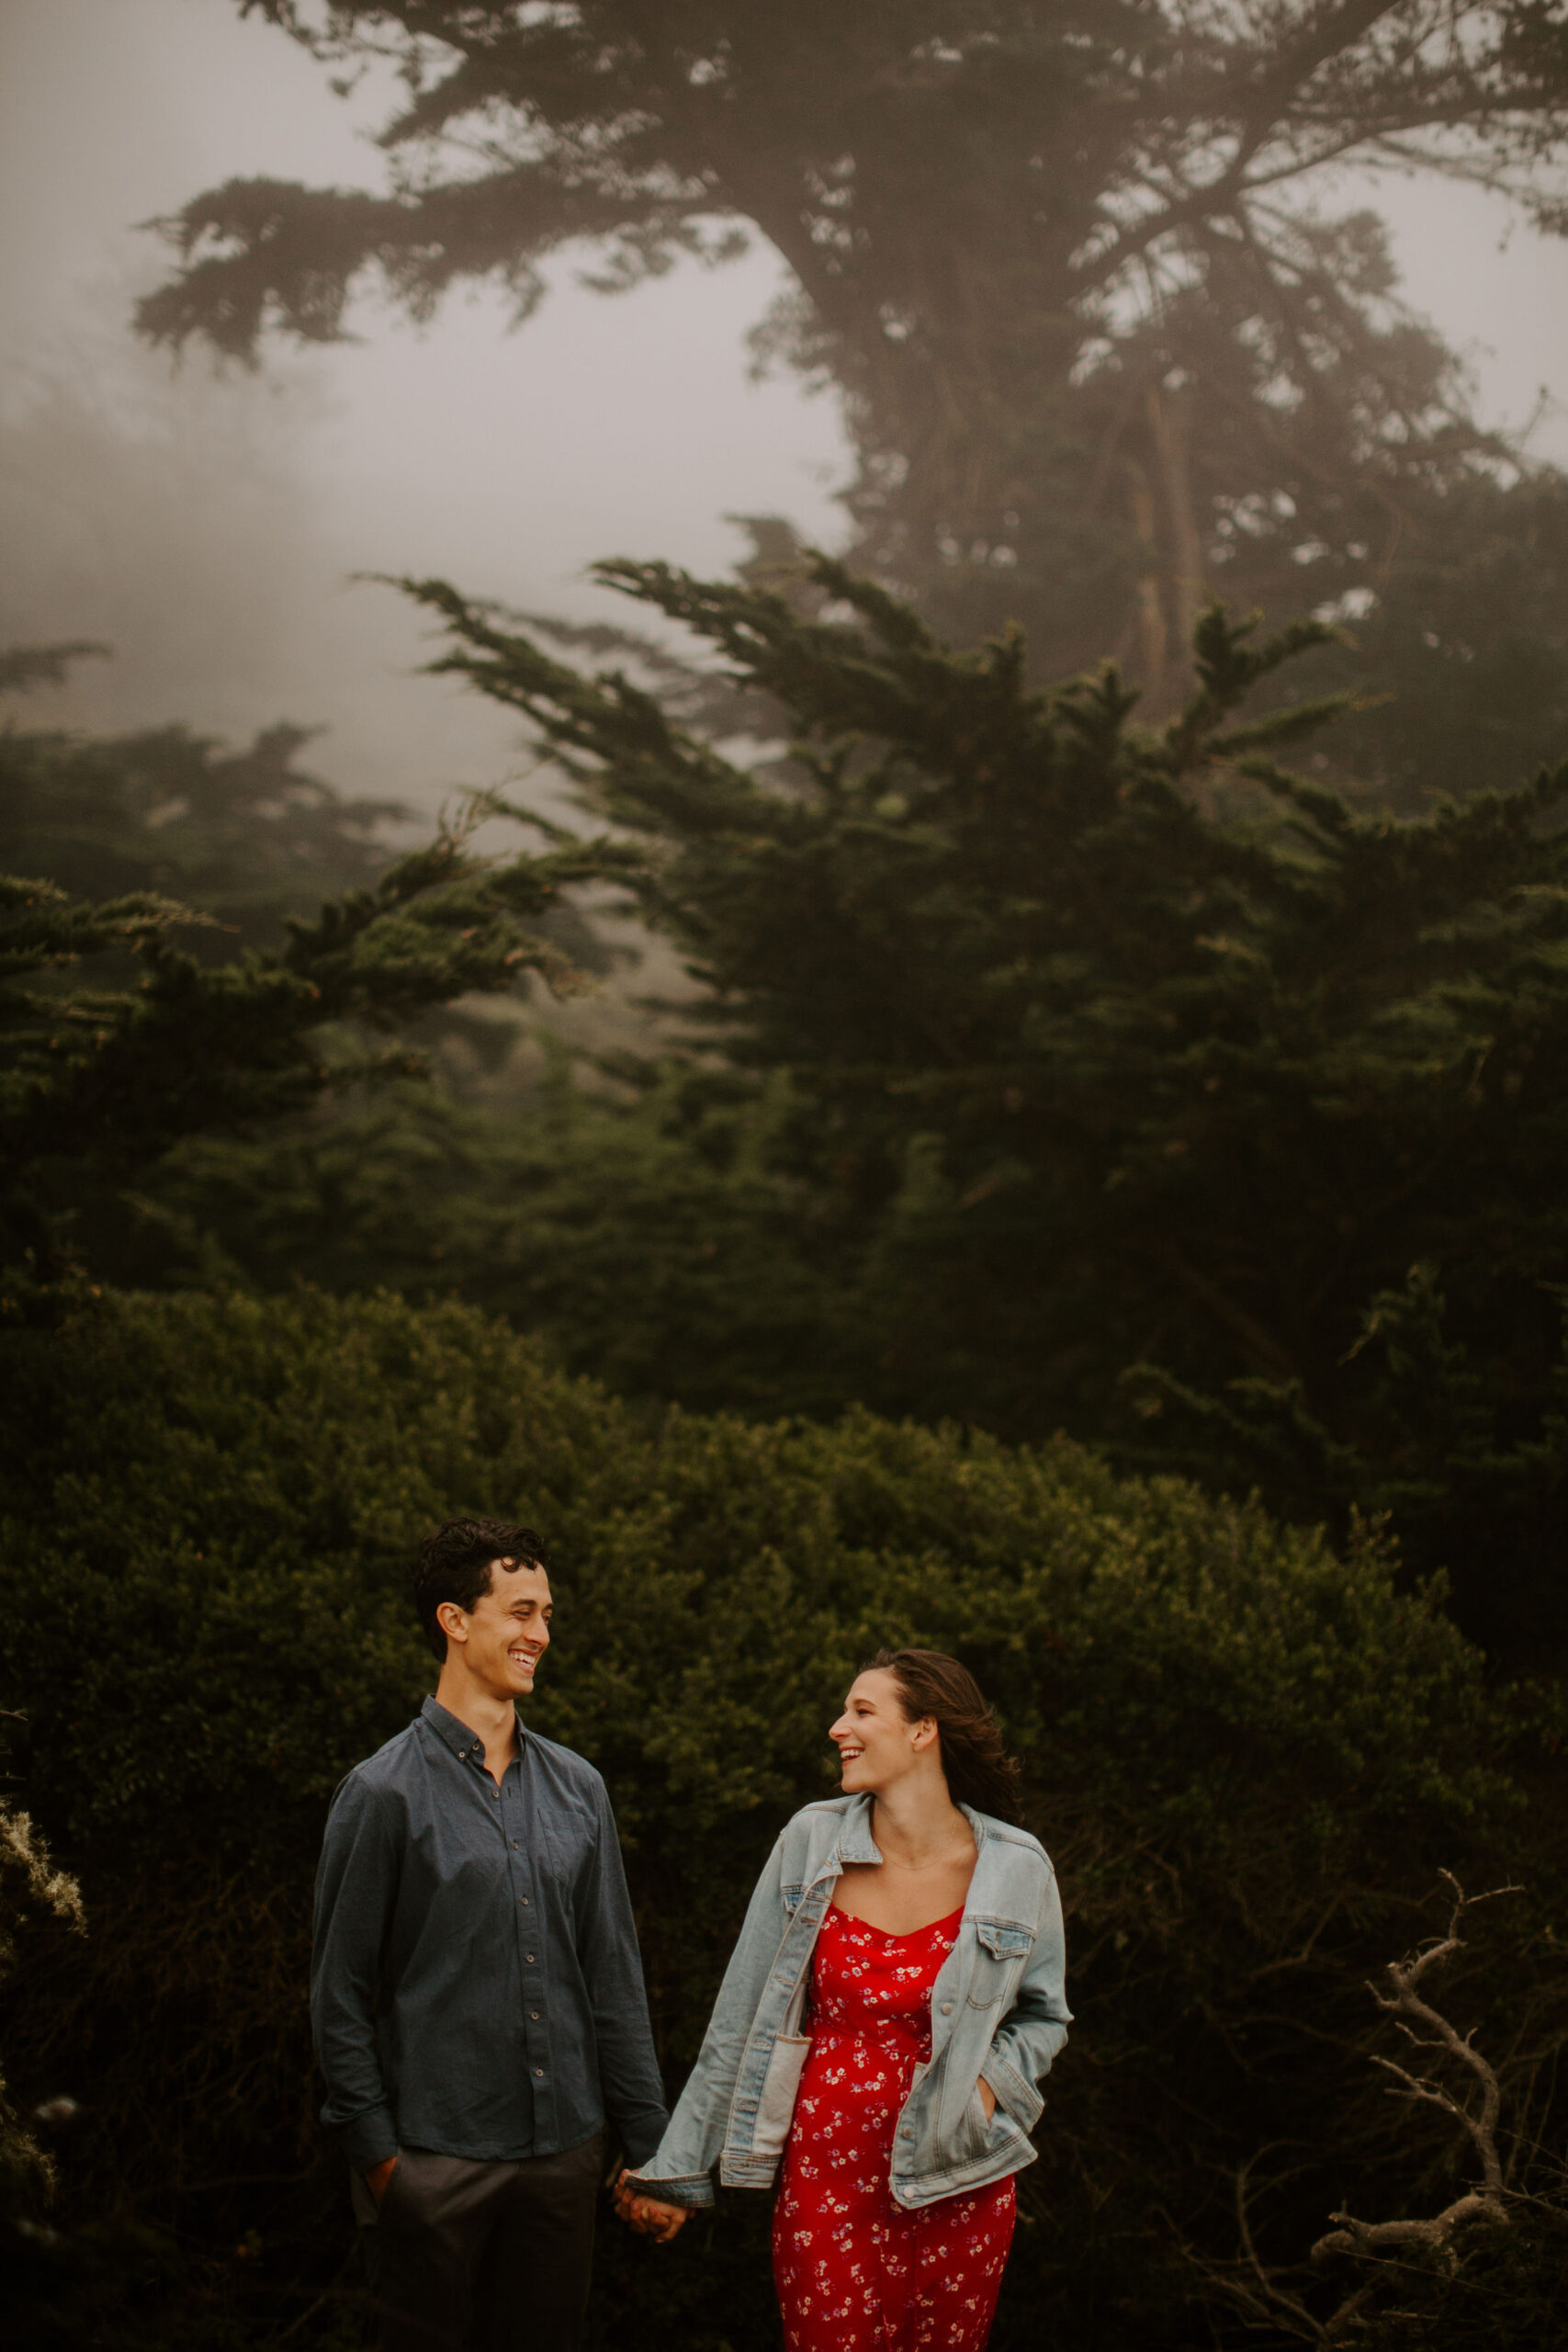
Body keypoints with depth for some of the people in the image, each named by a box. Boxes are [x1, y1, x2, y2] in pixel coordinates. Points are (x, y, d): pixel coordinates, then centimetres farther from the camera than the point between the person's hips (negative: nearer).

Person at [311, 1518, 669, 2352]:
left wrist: (650, 2146, 8)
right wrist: (376, 2152, -8)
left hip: (564, 2155, 5)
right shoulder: (386, 1793, -6)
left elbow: (613, 1978, 11)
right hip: (436, 2158, -4)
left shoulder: (577, 1789, 9)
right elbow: (340, 1994, -5)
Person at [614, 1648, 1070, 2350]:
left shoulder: (1016, 1869, -3)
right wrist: (679, 2168, 5)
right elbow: (740, 2017, 4)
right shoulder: (812, 1842, -1)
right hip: (826, 2167, 0)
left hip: (957, 2182, 0)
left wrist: (991, 2083, -8)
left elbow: (1043, 2015, 13)